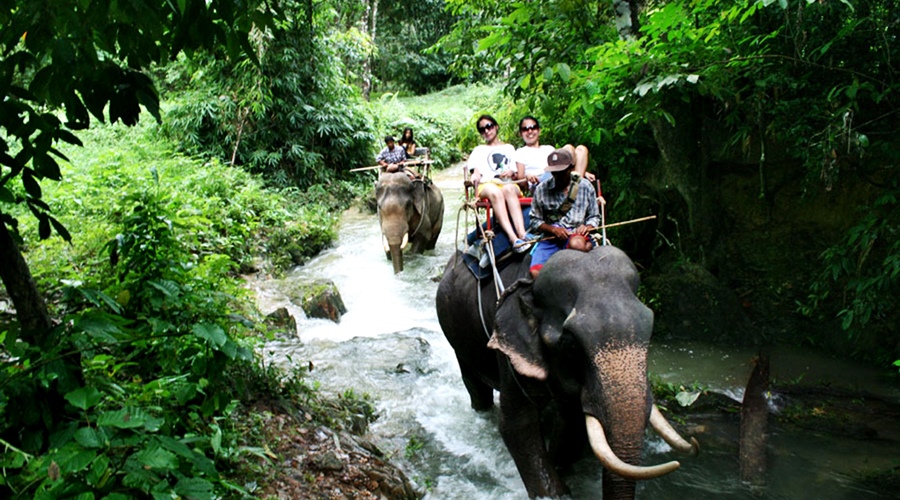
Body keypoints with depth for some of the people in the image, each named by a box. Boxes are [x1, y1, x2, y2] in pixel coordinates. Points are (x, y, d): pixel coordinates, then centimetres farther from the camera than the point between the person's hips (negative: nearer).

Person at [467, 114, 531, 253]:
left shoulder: (509, 148, 32)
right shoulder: (479, 150, 31)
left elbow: (517, 174, 20)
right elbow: (476, 171, 13)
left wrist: (512, 173, -3)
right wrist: (475, 176, -10)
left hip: (508, 184, 1)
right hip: (487, 185, -1)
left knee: (509, 189, -39)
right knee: (495, 192, -40)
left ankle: (522, 233, -57)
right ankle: (513, 238, -57)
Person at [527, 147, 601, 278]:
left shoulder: (585, 186, 9)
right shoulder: (542, 189, 7)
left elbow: (594, 217, 13)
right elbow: (535, 221, 8)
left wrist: (587, 227, -9)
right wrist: (553, 229, -9)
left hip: (577, 235, -1)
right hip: (550, 238, 1)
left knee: (576, 244, -41)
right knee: (536, 272, -25)